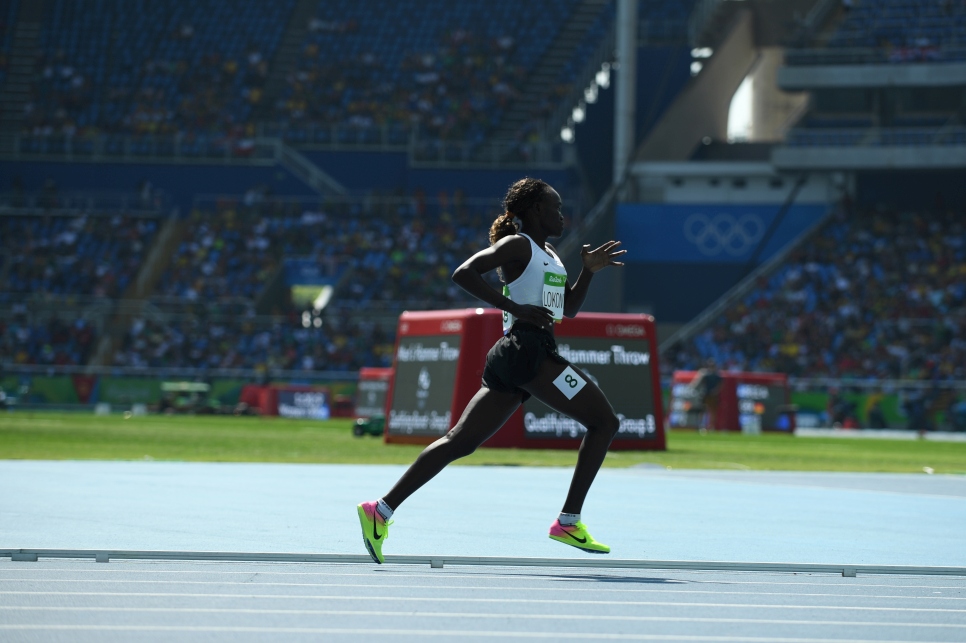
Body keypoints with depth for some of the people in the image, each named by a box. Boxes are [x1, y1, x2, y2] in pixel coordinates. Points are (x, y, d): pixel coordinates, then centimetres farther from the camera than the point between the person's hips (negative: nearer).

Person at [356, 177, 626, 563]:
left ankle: (381, 510, 1)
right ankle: (568, 521, -7)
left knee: (460, 441, 5)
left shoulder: (550, 255, 24)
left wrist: (588, 271, 13)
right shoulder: (517, 245, -5)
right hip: (526, 350, -10)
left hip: (511, 358, 10)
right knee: (605, 421, -4)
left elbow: (569, 308, 30)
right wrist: (517, 309, -19)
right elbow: (464, 273, -15)